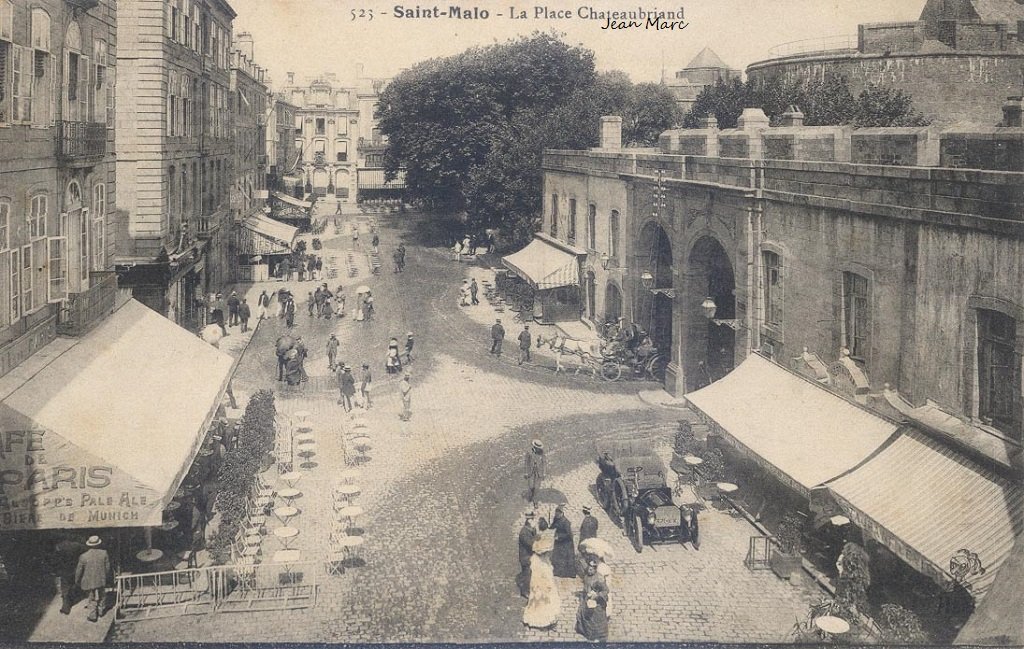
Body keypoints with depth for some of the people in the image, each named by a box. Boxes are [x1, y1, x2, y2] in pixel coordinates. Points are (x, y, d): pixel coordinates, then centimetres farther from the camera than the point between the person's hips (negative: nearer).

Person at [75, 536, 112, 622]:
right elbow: (107, 567, -4)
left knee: (92, 599, 14)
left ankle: (93, 616, 23)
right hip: (102, 580, 2)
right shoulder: (104, 553, -13)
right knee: (102, 595, 23)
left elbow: (79, 571, -8)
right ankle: (101, 611, 40)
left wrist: (77, 582, 8)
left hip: (90, 581, -2)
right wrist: (108, 578, 12)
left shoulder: (83, 557, -18)